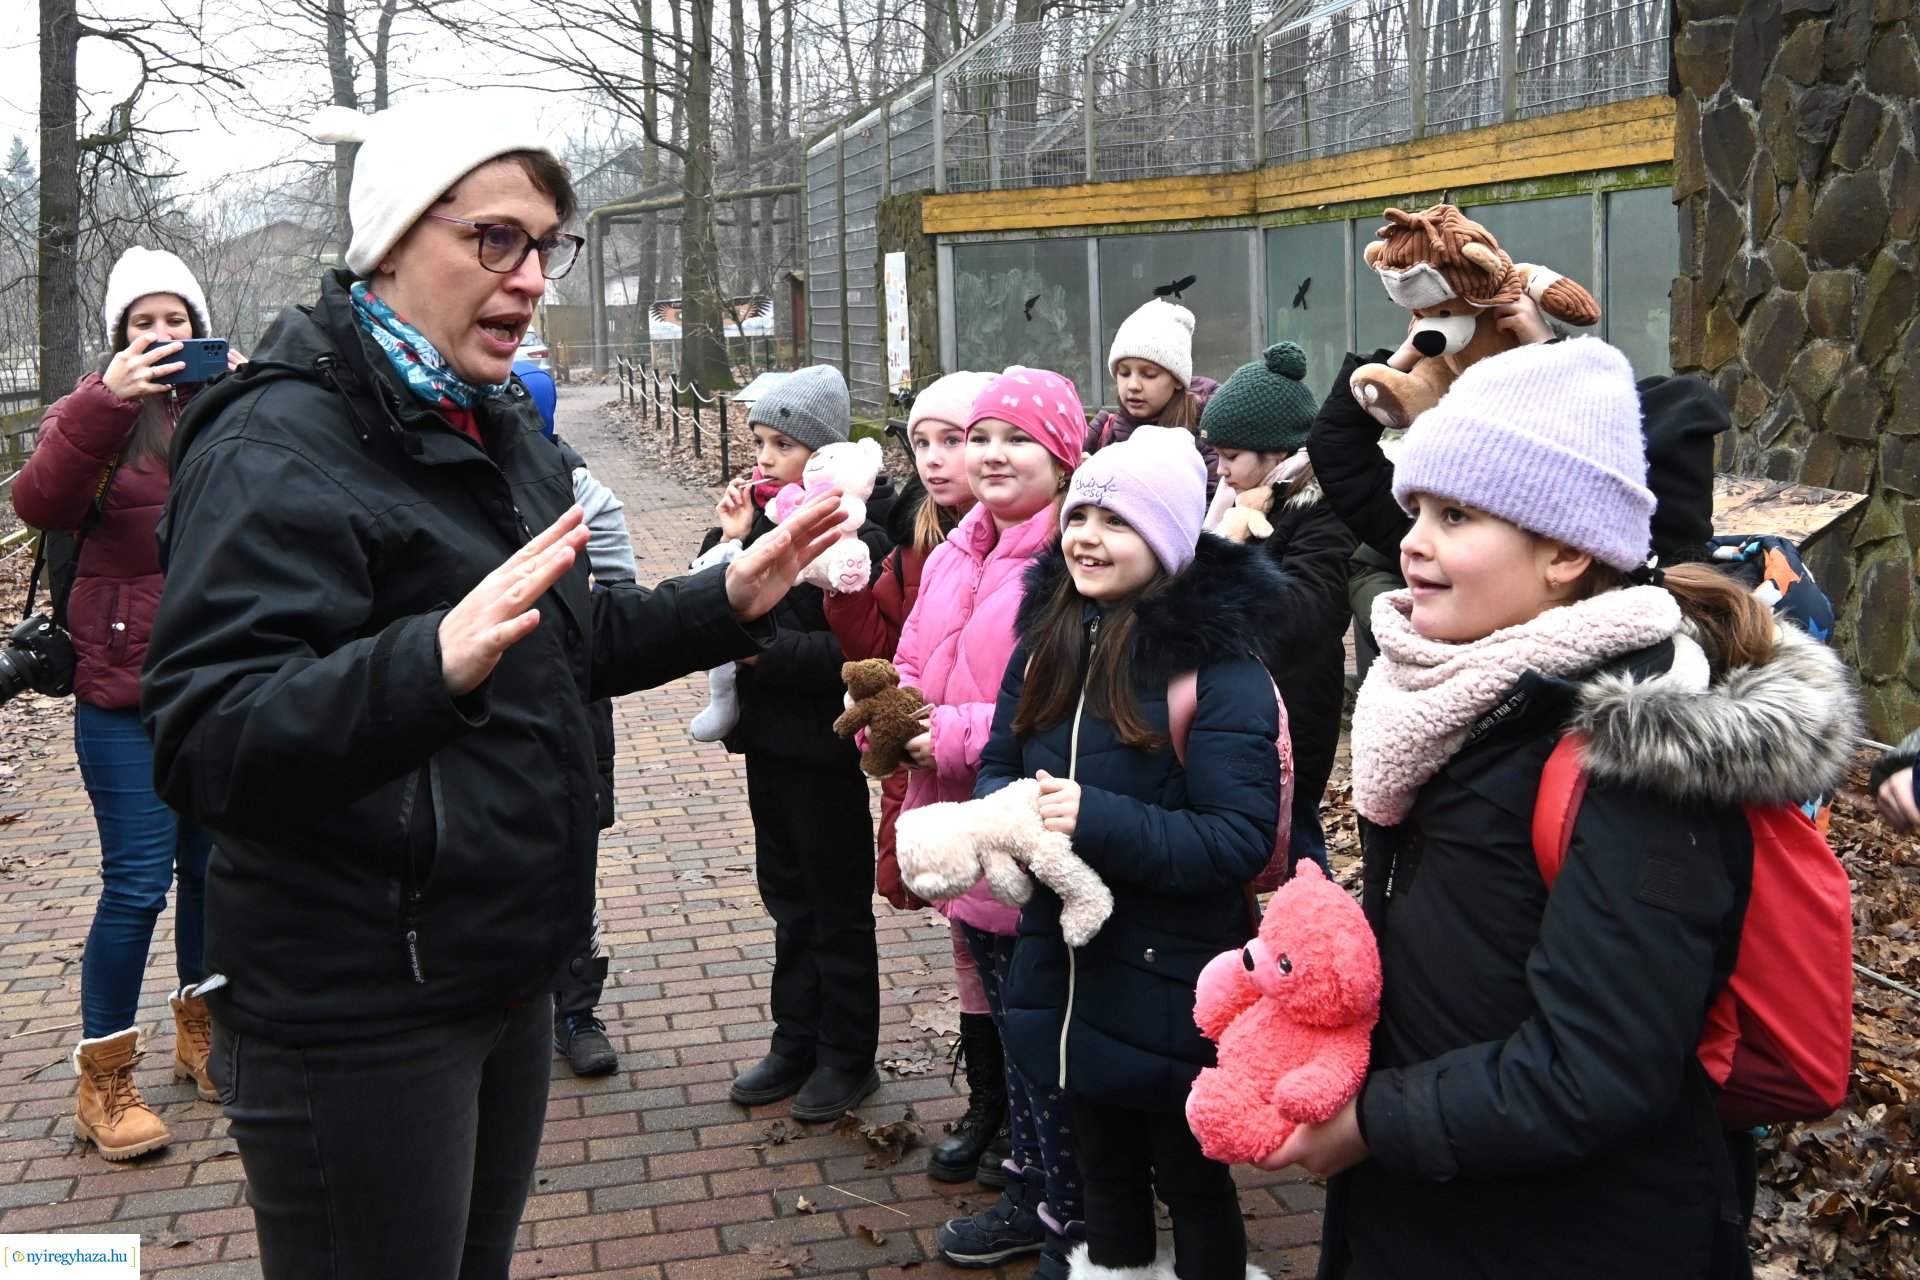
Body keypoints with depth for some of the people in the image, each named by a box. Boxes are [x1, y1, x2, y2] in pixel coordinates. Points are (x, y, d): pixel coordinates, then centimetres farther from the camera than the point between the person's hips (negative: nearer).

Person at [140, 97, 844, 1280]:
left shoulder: (498, 426, 10)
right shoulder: (279, 445, -18)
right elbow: (203, 743, -29)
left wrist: (727, 602, 9)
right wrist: (436, 662, -44)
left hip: (508, 978, 9)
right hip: (354, 1023, -9)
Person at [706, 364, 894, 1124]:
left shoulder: (858, 530, -17)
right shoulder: (764, 514, 6)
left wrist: (765, 650, -24)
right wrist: (729, 542, -8)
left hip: (824, 742, -7)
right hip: (768, 734, 7)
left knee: (838, 903, 6)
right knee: (788, 896, 17)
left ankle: (848, 1058, 20)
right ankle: (796, 1043, 31)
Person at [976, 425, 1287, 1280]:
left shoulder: (1220, 666, -19)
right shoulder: (1050, 638, 2)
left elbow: (1239, 841, -23)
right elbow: (997, 764, 9)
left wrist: (1096, 819, -32)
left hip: (1171, 986, -6)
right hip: (1065, 963, 6)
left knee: (1191, 1179, 13)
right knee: (1104, 1166, 24)